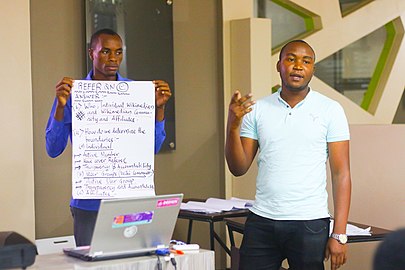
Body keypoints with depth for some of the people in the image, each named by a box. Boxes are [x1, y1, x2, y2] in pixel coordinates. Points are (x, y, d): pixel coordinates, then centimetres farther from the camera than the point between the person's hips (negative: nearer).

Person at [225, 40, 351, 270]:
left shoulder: (330, 110, 1)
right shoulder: (257, 109, 7)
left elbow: (341, 174, -2)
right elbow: (239, 169, 6)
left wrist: (339, 234, -8)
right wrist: (233, 125, -10)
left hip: (310, 224, -2)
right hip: (261, 222, 2)